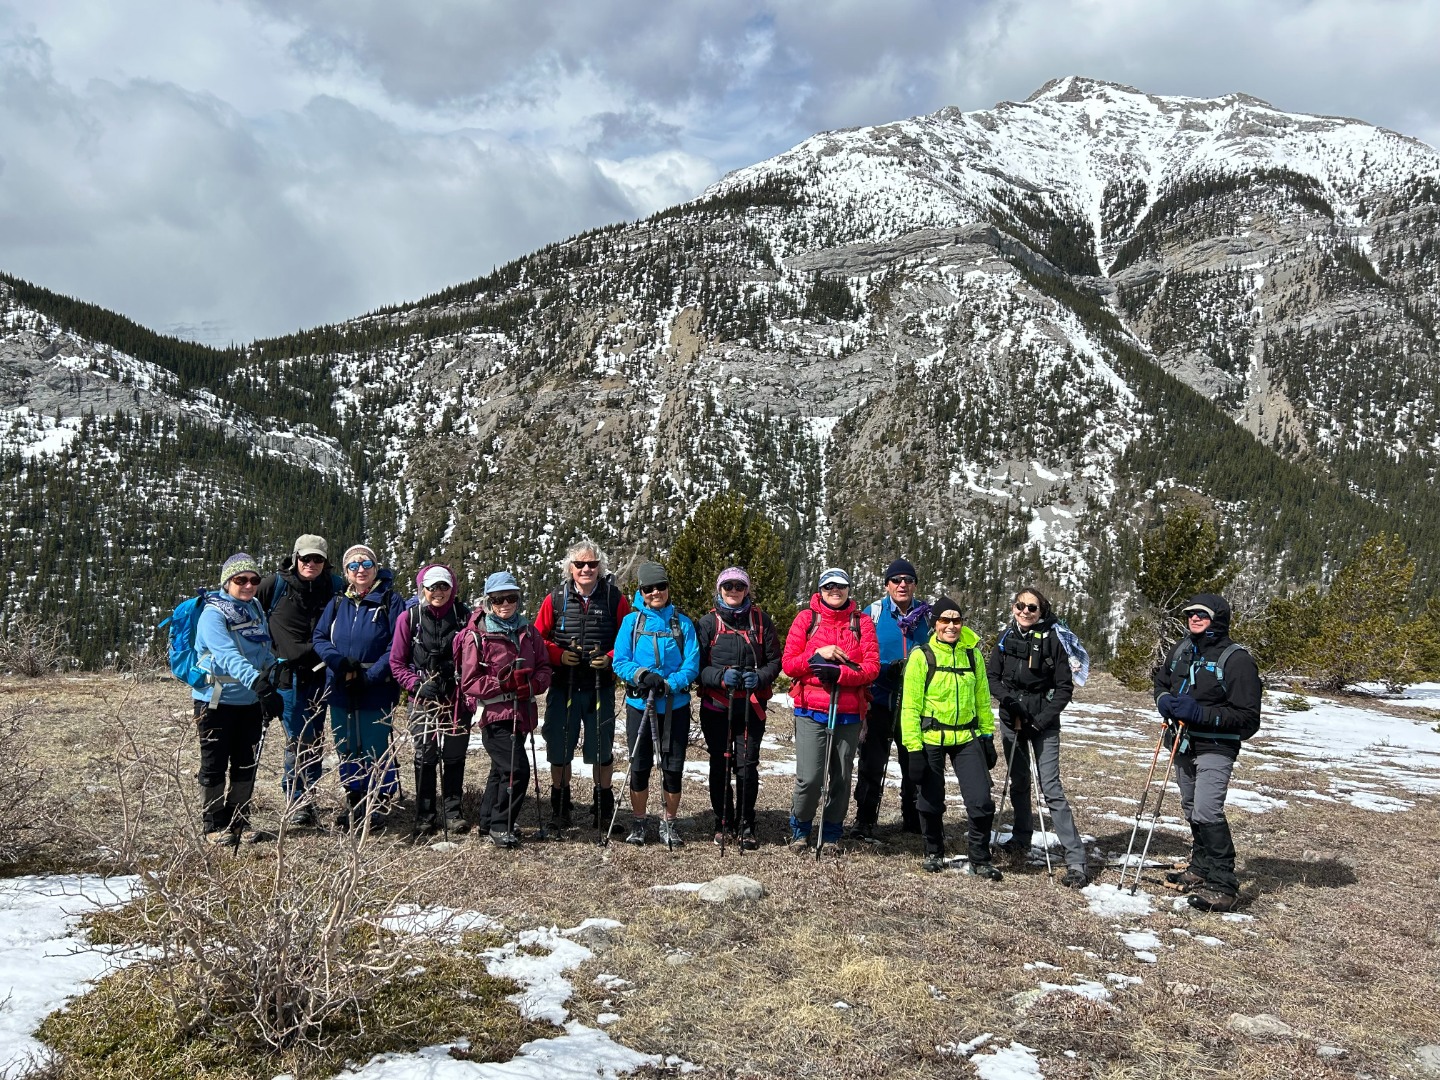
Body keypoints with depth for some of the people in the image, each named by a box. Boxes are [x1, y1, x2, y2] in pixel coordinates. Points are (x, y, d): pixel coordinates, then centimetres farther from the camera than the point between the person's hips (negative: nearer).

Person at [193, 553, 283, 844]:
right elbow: (228, 655, -31)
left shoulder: (255, 609, 7)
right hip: (216, 700, -6)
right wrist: (257, 681, -44)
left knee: (247, 765, 12)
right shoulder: (213, 613, -15)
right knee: (215, 765, 5)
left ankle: (240, 820, 24)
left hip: (251, 702, 6)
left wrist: (271, 683, 3)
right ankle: (215, 824, 16)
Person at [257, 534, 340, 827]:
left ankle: (307, 799, 20)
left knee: (315, 739, 7)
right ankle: (296, 802, 3)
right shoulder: (275, 584, -1)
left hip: (319, 674, 3)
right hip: (288, 674, -3)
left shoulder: (335, 587, 5)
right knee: (298, 739, -7)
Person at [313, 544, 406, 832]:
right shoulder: (337, 603, 9)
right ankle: (353, 803, 26)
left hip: (377, 692, -4)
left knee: (375, 751, 1)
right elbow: (319, 638, 6)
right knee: (346, 749, 12)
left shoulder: (391, 602, -5)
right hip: (340, 690, 5)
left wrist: (370, 675, -17)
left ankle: (377, 807, 14)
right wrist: (341, 663, -12)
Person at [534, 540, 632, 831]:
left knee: (601, 749, 9)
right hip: (563, 687, 1)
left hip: (601, 688, -1)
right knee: (559, 749, 9)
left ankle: (604, 805, 26)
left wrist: (611, 658, -13)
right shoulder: (555, 600, 0)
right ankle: (560, 803, 28)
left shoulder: (615, 599, -2)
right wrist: (559, 655, -11)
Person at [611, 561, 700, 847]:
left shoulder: (683, 623, 3)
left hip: (675, 706, 0)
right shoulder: (631, 622, 3)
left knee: (673, 767, 5)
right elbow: (620, 661, -3)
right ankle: (638, 823, 24)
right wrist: (643, 675, -22)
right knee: (640, 767, 7)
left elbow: (692, 666, -4)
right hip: (639, 704, 0)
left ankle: (670, 824, 22)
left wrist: (668, 684, -21)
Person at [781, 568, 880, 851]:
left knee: (841, 778, 7)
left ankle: (831, 834, 26)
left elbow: (872, 667, -2)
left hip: (849, 713, 2)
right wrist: (817, 655, -14)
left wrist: (839, 673, -17)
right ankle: (800, 829, 16)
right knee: (810, 777, -9)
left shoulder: (862, 622, 7)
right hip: (811, 712, -2)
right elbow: (788, 664, 1)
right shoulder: (806, 618, 5)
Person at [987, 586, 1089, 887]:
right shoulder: (1006, 639, 2)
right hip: (1012, 720, 4)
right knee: (1018, 782, 16)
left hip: (1044, 724, -4)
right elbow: (991, 676, 6)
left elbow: (1065, 686, -6)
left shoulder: (1051, 640, -8)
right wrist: (1008, 698, -12)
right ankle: (1022, 838, 35)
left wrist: (1045, 717, -14)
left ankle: (1076, 860, -9)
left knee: (1051, 787, -10)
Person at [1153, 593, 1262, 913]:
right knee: (1191, 809, 17)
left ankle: (1223, 884, -9)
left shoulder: (1236, 659, -16)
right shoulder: (1183, 649, 5)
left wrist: (1200, 713, -25)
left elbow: (1247, 717, -17)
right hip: (1182, 744, 8)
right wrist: (1163, 700, -1)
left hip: (1215, 748, -8)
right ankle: (1201, 869, 33)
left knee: (1207, 811, -17)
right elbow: (1162, 679, 23)